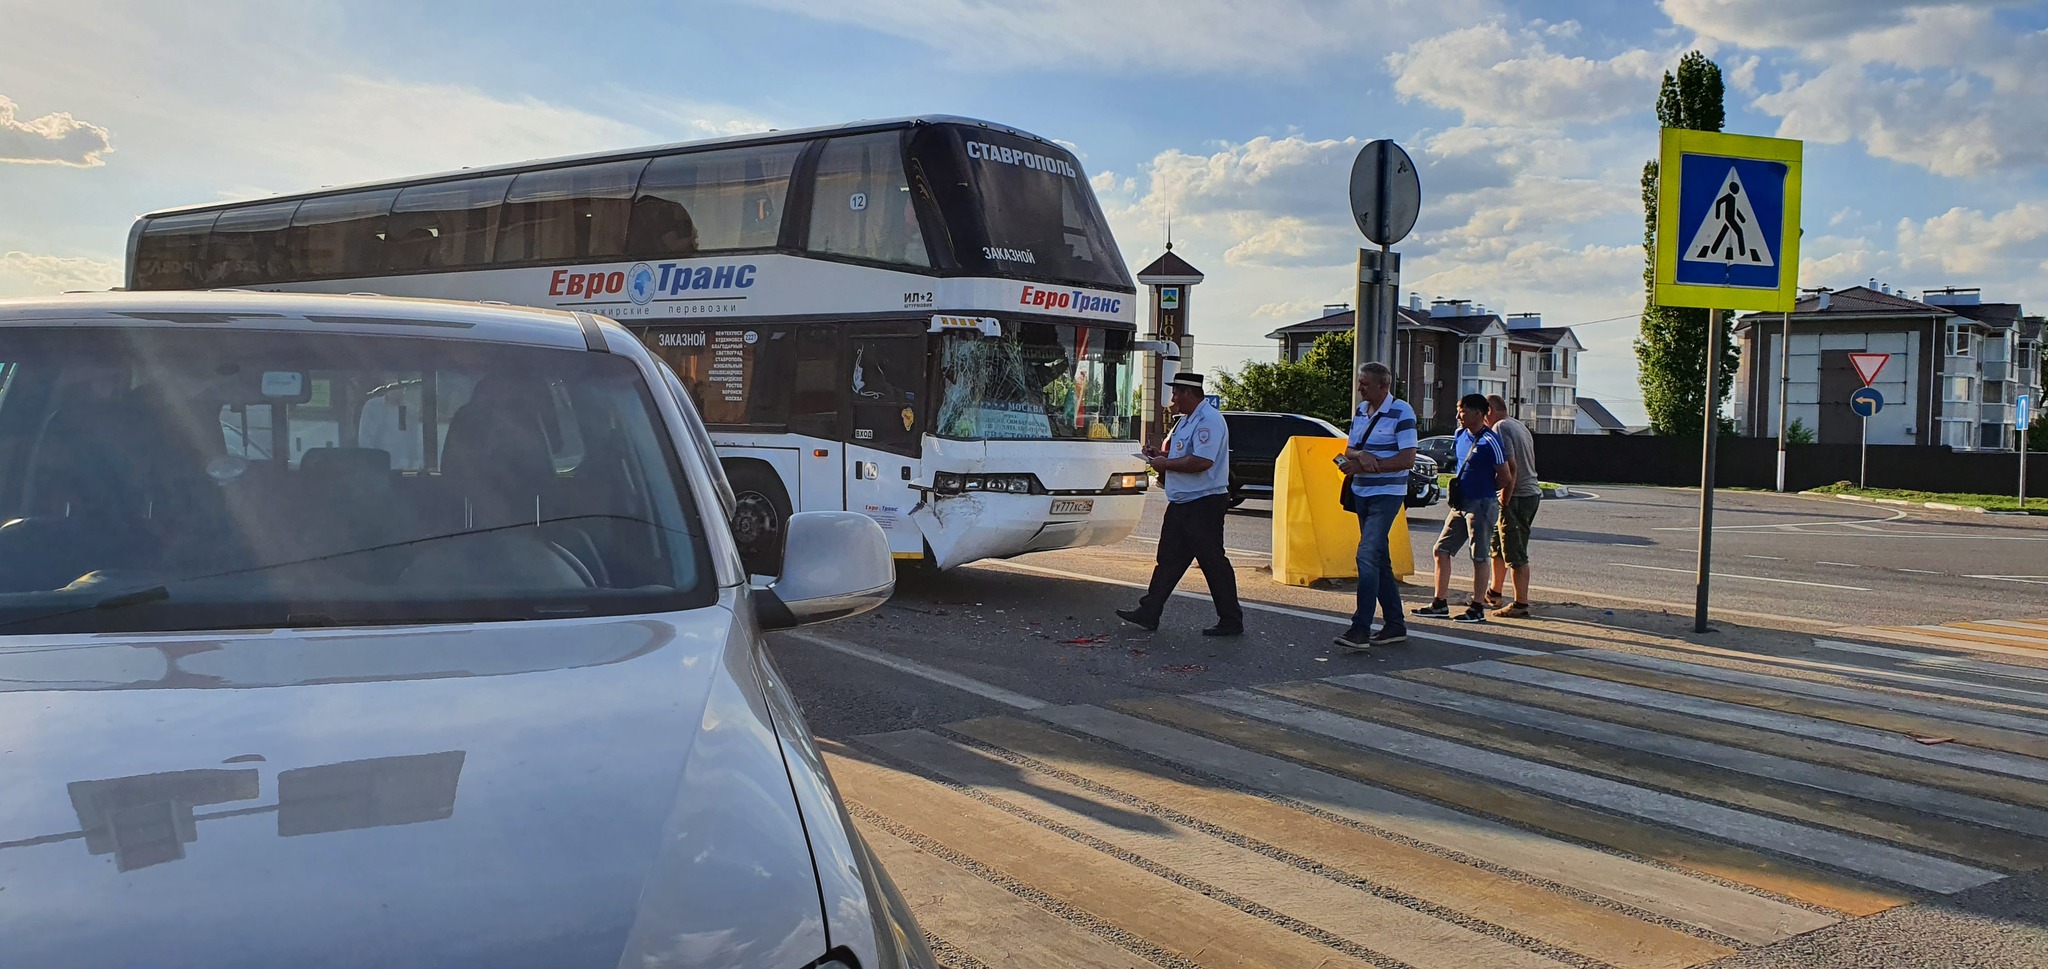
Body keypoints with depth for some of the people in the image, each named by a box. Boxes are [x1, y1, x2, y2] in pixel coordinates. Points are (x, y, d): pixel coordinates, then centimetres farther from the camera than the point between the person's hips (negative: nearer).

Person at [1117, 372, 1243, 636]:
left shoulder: (1209, 420, -17)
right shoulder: (1187, 420, 17)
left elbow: (1202, 461, -28)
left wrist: (1166, 464, -17)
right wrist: (1160, 454, 9)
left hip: (1204, 503, -10)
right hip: (1182, 504, 10)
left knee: (1213, 563, -3)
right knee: (1168, 559, 11)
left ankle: (1231, 621, 6)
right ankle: (1149, 613, 15)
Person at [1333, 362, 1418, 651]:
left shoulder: (1401, 412, -10)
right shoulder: (1361, 411, 12)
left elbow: (1408, 459, -16)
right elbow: (1349, 451, 12)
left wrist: (1365, 465, -18)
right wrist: (1361, 455, -13)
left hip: (1387, 494, -8)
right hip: (1362, 493, 8)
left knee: (1367, 556, -17)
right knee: (1379, 559, 11)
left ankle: (1361, 628, -18)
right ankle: (1395, 624, 19)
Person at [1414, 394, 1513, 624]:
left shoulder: (1489, 441, -15)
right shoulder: (1461, 435, 9)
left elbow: (1506, 478, -11)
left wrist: (1484, 489, 1)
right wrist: (1457, 488, 12)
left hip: (1481, 505, -8)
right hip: (1460, 504, 8)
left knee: (1479, 557, 0)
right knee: (1442, 550, 8)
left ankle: (1478, 608, 8)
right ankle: (1440, 603, 15)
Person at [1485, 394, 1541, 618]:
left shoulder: (1500, 428, -12)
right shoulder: (1520, 426, 17)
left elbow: (1511, 466, -21)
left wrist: (1504, 499, -17)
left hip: (1517, 496, -10)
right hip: (1532, 493, 10)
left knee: (1516, 554, -6)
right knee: (1498, 544, 21)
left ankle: (1521, 604, -5)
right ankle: (1494, 593, 31)